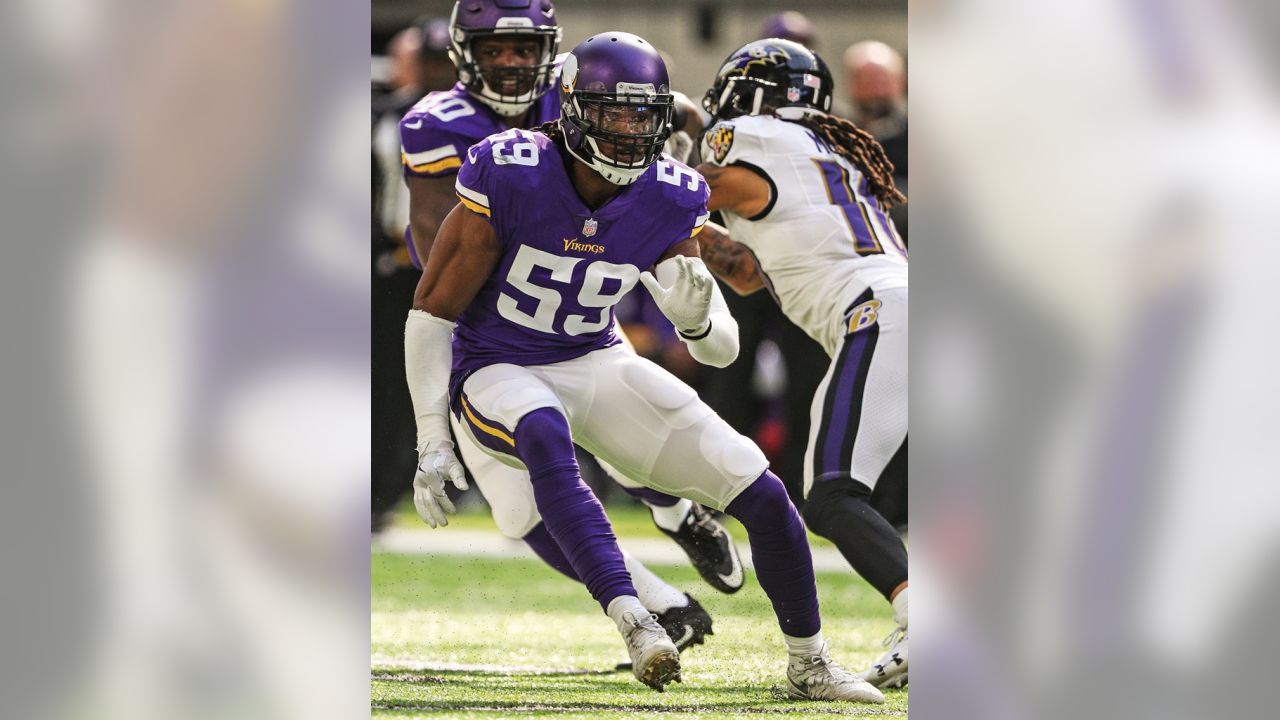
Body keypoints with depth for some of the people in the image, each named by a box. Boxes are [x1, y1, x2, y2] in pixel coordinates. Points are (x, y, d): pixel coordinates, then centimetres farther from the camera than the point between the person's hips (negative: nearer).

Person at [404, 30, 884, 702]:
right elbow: (432, 309, -13)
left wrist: (697, 319, -30)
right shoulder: (510, 177, -21)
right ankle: (633, 622, -48)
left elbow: (722, 350, -5)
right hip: (498, 371, -4)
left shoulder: (669, 200, -9)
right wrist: (432, 439, -17)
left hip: (596, 365, 5)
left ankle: (809, 665, 17)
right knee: (545, 434, -43)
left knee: (763, 495, -4)